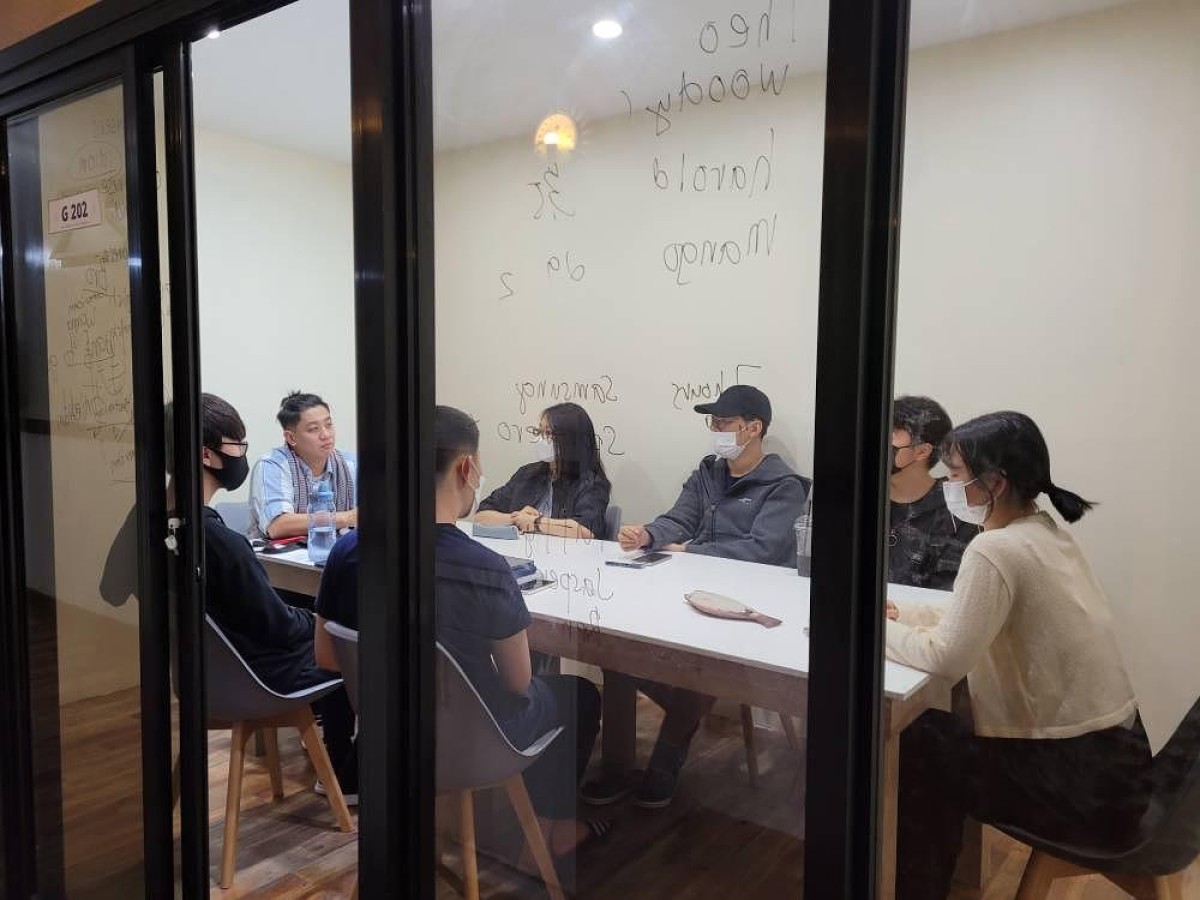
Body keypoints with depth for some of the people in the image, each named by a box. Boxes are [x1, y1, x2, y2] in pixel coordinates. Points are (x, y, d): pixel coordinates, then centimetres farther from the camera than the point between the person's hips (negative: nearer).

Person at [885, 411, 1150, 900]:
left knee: (916, 742, 5)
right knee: (943, 732, 18)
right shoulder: (1045, 533, 4)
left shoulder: (997, 550, -24)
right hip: (1109, 754, 8)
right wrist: (904, 614, 8)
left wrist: (875, 627, -9)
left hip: (1077, 780, -8)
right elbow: (982, 620, 14)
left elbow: (946, 658, -24)